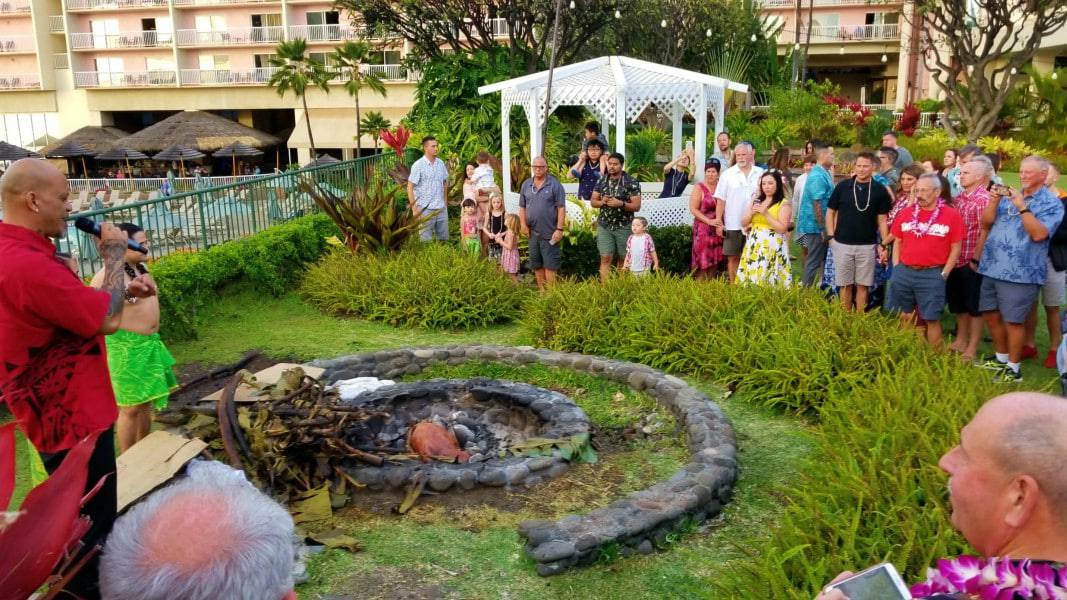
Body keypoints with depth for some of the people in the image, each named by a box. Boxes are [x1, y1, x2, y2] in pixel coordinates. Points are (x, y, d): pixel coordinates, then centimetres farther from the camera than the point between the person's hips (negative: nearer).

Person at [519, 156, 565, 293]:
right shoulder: (526, 185, 9)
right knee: (536, 264, 12)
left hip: (550, 233, -5)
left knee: (550, 264, -2)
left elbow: (561, 208, -8)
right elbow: (522, 207, 13)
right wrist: (523, 224, 1)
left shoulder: (555, 184, -5)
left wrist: (559, 229, -13)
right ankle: (541, 291, 22)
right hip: (532, 233, 5)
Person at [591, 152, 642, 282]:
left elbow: (637, 206, -9)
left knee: (623, 260, 7)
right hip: (604, 226, 2)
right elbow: (593, 202, 9)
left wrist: (621, 204, -25)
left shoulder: (632, 183, -6)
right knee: (605, 259, -3)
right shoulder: (601, 181, 6)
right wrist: (602, 202, -13)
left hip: (624, 227, -2)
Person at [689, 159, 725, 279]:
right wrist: (709, 221, -16)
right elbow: (693, 209, -9)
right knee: (703, 260, -6)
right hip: (703, 229, -5)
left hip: (718, 229, 5)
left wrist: (721, 224, -1)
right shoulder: (699, 188, -3)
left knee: (715, 260, 6)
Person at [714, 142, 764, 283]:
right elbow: (720, 200, -2)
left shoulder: (760, 173, 5)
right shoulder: (728, 174, 0)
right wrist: (718, 222, -6)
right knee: (733, 257, 5)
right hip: (733, 224, -1)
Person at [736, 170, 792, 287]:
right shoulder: (755, 201, 13)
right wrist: (751, 212, -5)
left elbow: (782, 228, -10)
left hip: (772, 246, -5)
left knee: (768, 281, -10)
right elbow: (743, 223, 14)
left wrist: (766, 213, -15)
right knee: (750, 278, 2)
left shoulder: (783, 204, -2)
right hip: (754, 245, 5)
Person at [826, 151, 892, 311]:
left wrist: (884, 245, -4)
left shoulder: (880, 190, -1)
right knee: (845, 285, 7)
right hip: (842, 244, 0)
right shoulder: (842, 186, -1)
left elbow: (882, 219, 2)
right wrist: (831, 236, -2)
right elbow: (830, 212, 6)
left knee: (863, 285, 6)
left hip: (867, 245, 0)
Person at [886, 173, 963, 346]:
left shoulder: (951, 215, -4)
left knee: (932, 319, 2)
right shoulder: (906, 213, 6)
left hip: (932, 275, -4)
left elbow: (955, 248, -2)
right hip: (903, 273, 4)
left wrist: (944, 274, -6)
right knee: (904, 318, 12)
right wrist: (896, 268, 4)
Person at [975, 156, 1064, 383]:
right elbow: (986, 222, 5)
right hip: (993, 267, 6)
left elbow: (1038, 234, -18)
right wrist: (995, 199, -8)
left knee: (1013, 320, -2)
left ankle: (1013, 368, 11)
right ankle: (1001, 358, 31)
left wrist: (1022, 207, -20)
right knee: (991, 314, 14)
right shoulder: (1010, 196, 13)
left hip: (1020, 272, -6)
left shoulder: (1051, 203, -4)